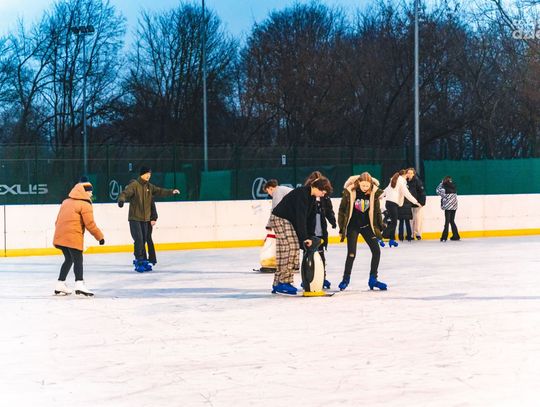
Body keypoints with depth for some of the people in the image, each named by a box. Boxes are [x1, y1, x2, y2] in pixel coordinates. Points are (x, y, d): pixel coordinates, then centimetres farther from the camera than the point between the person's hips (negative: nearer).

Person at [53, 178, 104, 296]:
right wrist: (100, 237, -1)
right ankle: (79, 284, -25)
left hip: (60, 236, 8)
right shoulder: (85, 205, -5)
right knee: (78, 260, -9)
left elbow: (58, 220, 21)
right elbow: (90, 224, -9)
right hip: (73, 237, -8)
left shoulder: (66, 202, 20)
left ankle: (60, 285, 22)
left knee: (69, 259, 19)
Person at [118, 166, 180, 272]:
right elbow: (125, 193, -23)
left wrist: (171, 192, 2)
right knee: (138, 240, -12)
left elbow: (159, 191, 14)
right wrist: (121, 199, -44)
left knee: (143, 241, 10)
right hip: (135, 218, -7)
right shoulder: (134, 185, -12)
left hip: (145, 219, 7)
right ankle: (139, 261, -5)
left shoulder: (149, 186, 9)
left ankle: (143, 261, 17)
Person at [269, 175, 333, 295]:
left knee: (294, 248, 4)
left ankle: (286, 281, 7)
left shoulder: (311, 197, 7)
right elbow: (300, 217, -27)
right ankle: (280, 283, -14)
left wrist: (304, 237, 4)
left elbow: (306, 216, 9)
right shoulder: (301, 193, -23)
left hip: (290, 221, 10)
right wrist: (305, 238, -27)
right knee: (287, 249, -15)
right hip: (279, 219, -10)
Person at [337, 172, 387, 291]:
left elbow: (377, 211, 3)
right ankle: (346, 279, 14)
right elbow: (342, 210, -7)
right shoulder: (349, 192, -17)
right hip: (353, 226, -3)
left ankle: (373, 279, 10)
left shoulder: (374, 193, -9)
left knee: (376, 251, -3)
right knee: (351, 254, -5)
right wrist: (342, 228, -5)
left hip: (367, 225, 3)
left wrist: (380, 227, 5)